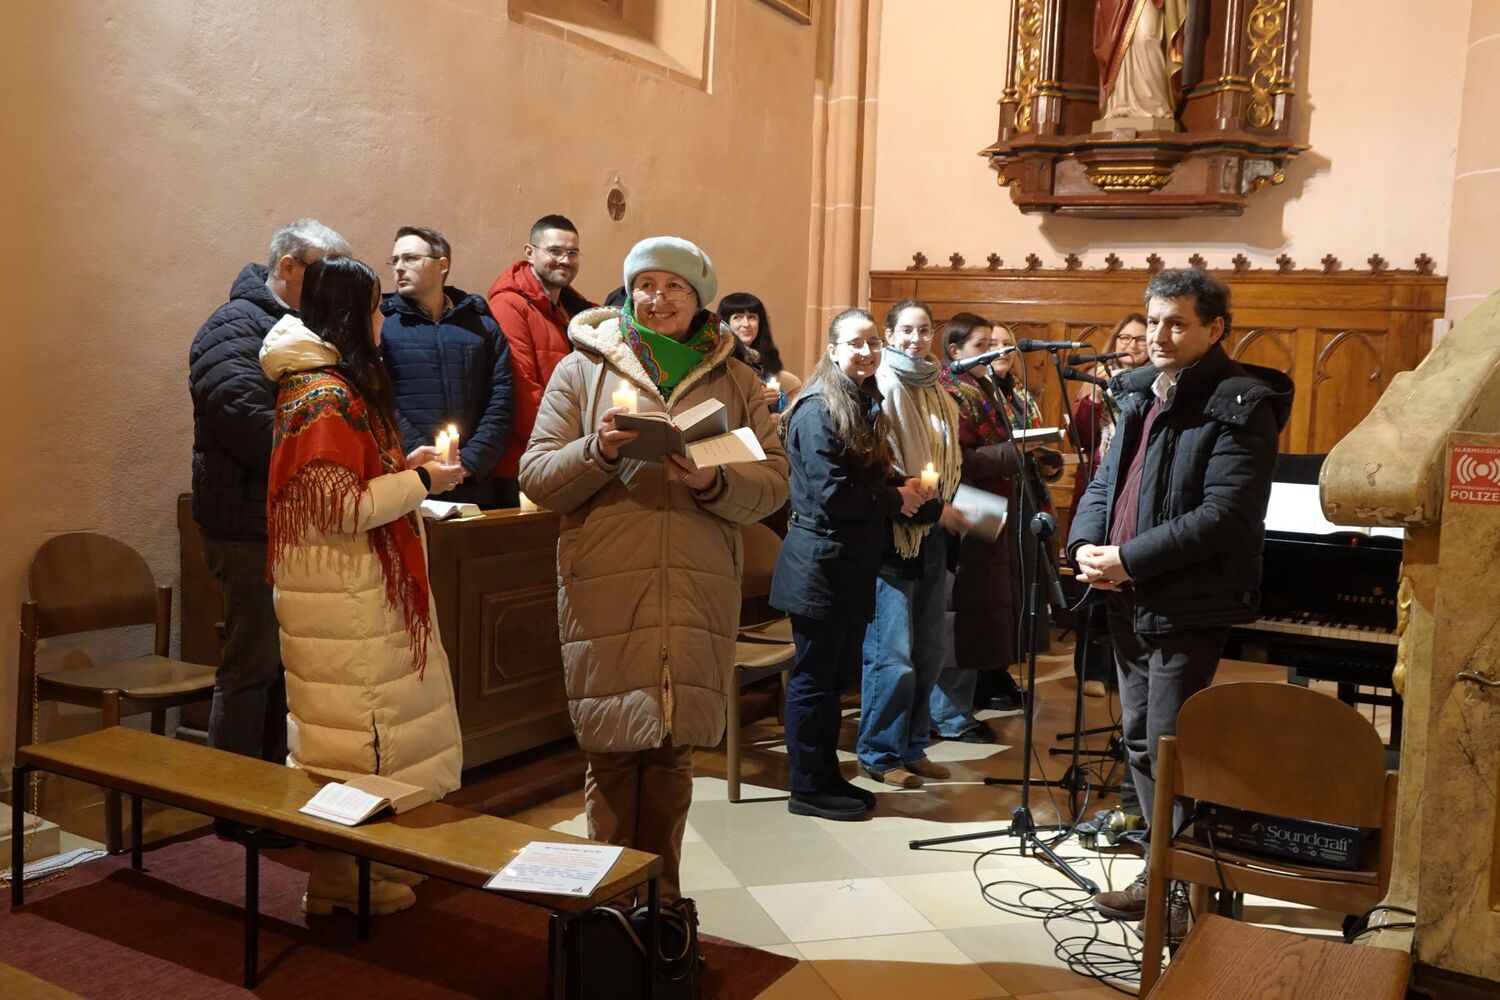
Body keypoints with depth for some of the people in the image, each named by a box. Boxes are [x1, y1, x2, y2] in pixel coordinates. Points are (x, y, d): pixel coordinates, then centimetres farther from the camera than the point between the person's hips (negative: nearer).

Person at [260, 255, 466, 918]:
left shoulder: (321, 382, 13)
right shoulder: (328, 395, -19)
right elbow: (342, 508, -22)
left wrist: (401, 465, 11)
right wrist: (420, 482, -13)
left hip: (357, 590, 10)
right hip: (344, 597, -10)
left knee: (362, 729, 17)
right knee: (353, 737, 1)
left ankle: (366, 860, 28)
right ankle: (341, 883, 14)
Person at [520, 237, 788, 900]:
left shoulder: (734, 381, 13)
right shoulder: (583, 369, 9)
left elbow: (774, 483, 4)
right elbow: (536, 477, 2)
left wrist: (714, 482, -15)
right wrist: (599, 451, -16)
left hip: (700, 593, 2)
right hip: (605, 591, -1)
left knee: (674, 751, 8)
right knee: (611, 752, 1)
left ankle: (661, 896, 24)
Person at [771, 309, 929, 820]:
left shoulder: (867, 406, 15)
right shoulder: (818, 412, -14)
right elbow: (832, 495, -21)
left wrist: (906, 489, -1)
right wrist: (896, 499, -10)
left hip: (854, 566, 9)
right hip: (820, 564, -9)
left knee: (838, 675, 15)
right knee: (815, 678, 0)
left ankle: (827, 775, 25)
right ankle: (807, 788, 10)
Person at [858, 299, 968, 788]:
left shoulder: (936, 389, 15)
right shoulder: (881, 387, -8)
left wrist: (949, 507, 8)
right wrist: (934, 509, -14)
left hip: (932, 536, 8)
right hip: (891, 535, -8)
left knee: (931, 650, 10)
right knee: (892, 655, -7)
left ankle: (912, 747, 22)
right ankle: (878, 753, 8)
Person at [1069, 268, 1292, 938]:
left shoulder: (1239, 406, -12)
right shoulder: (1139, 394, 14)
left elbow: (1223, 515, -22)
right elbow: (1106, 480, 16)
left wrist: (1129, 560, -22)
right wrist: (1087, 544, -4)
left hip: (1185, 606, -8)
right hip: (1128, 602, 9)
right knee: (1140, 742, 16)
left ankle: (1193, 889, 10)